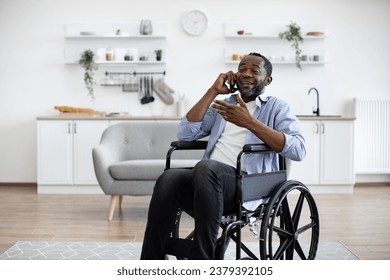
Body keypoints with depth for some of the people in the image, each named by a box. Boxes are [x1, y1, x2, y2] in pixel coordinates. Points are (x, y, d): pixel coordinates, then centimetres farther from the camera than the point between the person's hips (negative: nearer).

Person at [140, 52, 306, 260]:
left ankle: (201, 259, -30)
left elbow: (298, 150, -5)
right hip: (209, 177, 4)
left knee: (206, 168, -36)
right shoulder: (222, 105, 27)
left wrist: (250, 122, -11)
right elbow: (185, 134, 12)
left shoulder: (276, 107, 13)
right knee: (169, 179, -28)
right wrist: (213, 91, 12)